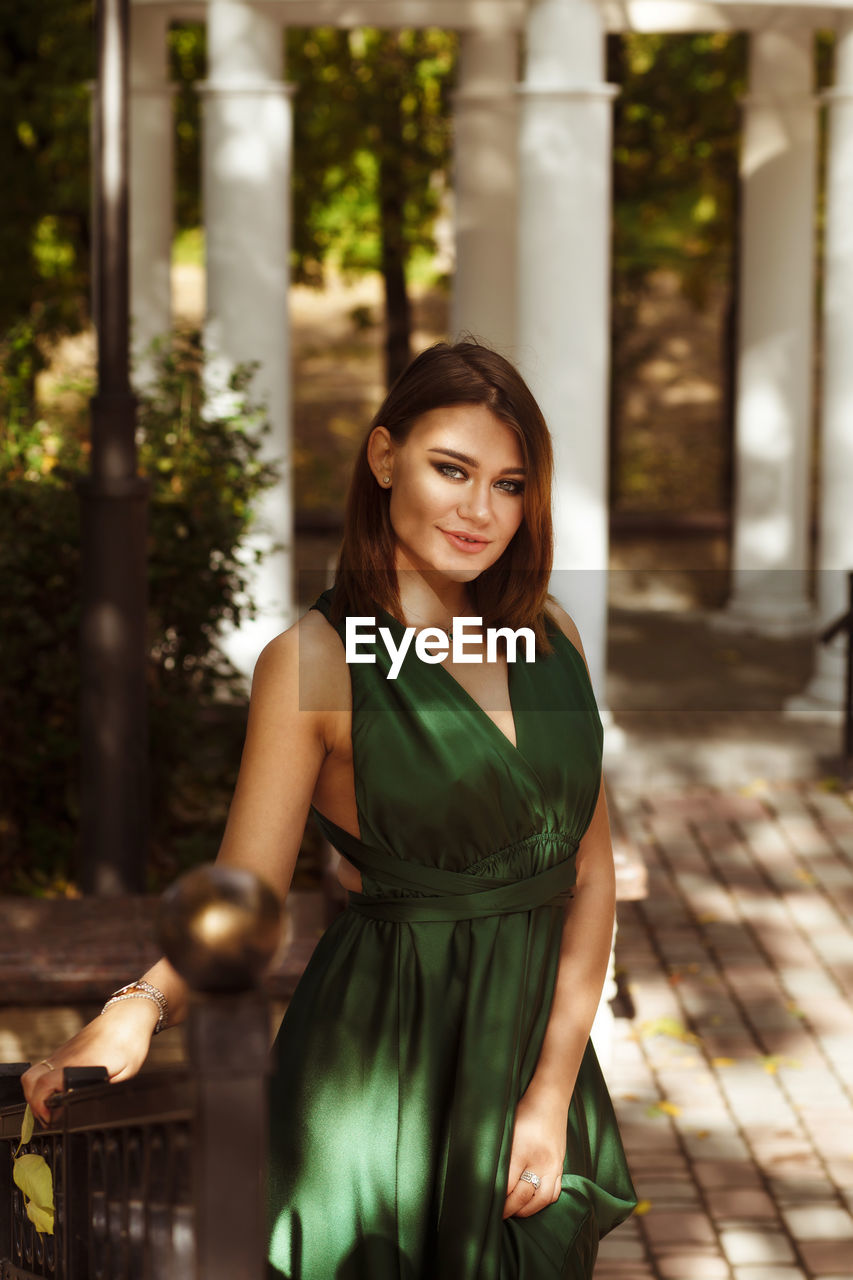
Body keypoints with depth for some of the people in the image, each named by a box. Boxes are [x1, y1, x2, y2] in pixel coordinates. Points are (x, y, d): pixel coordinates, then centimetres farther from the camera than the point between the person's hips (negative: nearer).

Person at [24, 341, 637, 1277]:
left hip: (541, 1031, 5)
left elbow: (591, 873, 4)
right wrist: (140, 1008, -32)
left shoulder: (550, 636, 4)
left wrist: (553, 1093, -4)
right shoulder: (316, 660, -10)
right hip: (380, 1051, -5)